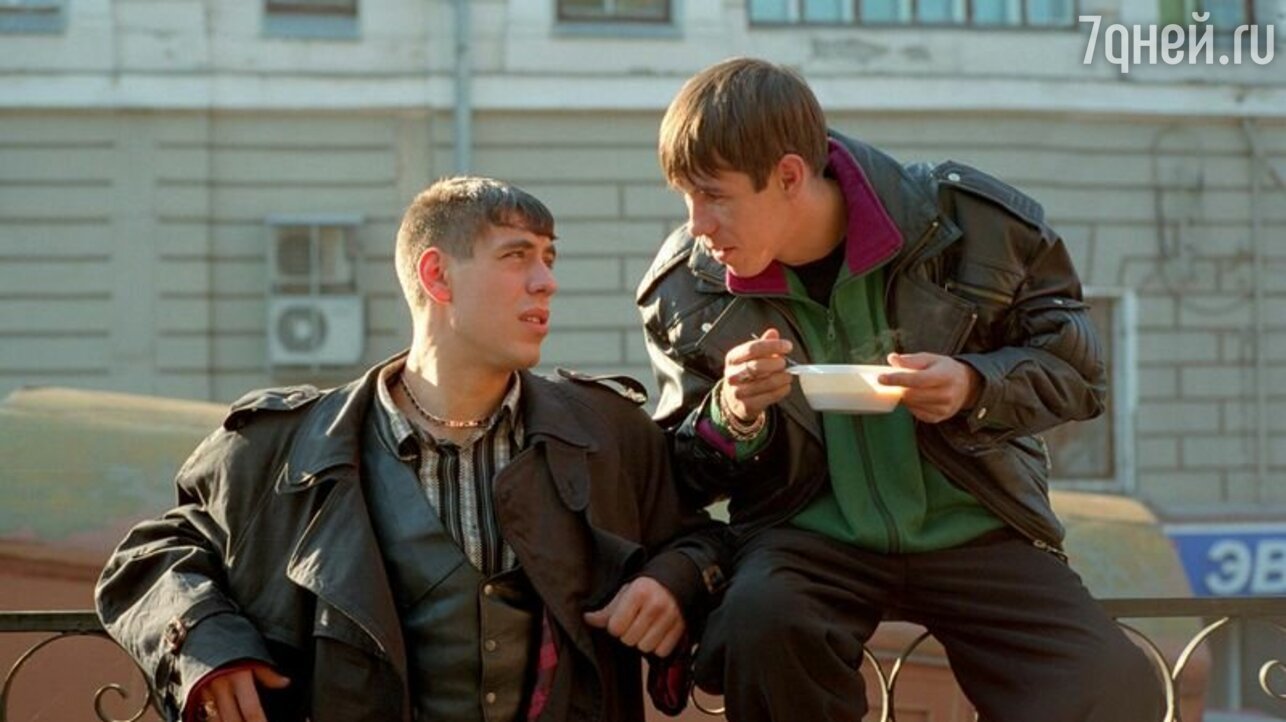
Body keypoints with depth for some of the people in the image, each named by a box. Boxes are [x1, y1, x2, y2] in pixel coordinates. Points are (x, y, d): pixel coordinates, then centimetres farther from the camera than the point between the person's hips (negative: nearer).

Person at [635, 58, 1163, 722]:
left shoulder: (968, 221, -9)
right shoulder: (684, 289, -2)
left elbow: (1075, 367, 2)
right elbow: (688, 479, 9)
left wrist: (976, 388, -20)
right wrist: (732, 418, -16)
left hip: (971, 529, -1)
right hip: (806, 536, 1)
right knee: (758, 621, -35)